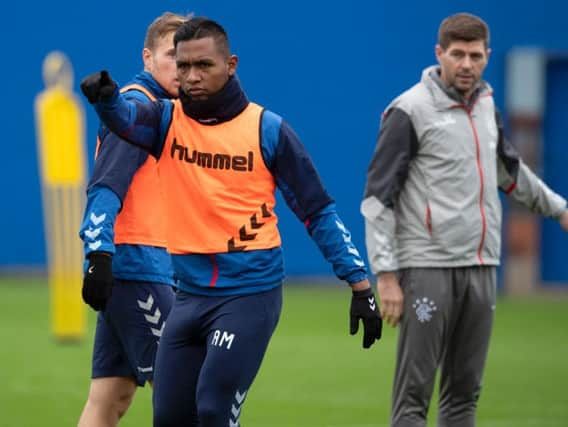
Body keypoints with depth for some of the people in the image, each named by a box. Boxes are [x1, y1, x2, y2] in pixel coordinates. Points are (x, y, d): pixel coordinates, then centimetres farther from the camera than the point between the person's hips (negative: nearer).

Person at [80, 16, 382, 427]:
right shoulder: (168, 120, 4)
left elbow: (318, 211, -1)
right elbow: (125, 118, -19)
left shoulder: (268, 129, -4)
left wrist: (360, 285, -6)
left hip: (250, 293, -4)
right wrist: (106, 97, -44)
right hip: (190, 294, 5)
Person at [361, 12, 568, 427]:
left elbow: (510, 168, 32)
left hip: (481, 268, 7)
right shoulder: (410, 111, -8)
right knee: (414, 392, -9)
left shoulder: (486, 105, 12)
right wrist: (386, 276, -14)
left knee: (464, 391, 8)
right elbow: (377, 197, -9)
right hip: (428, 268, -7)